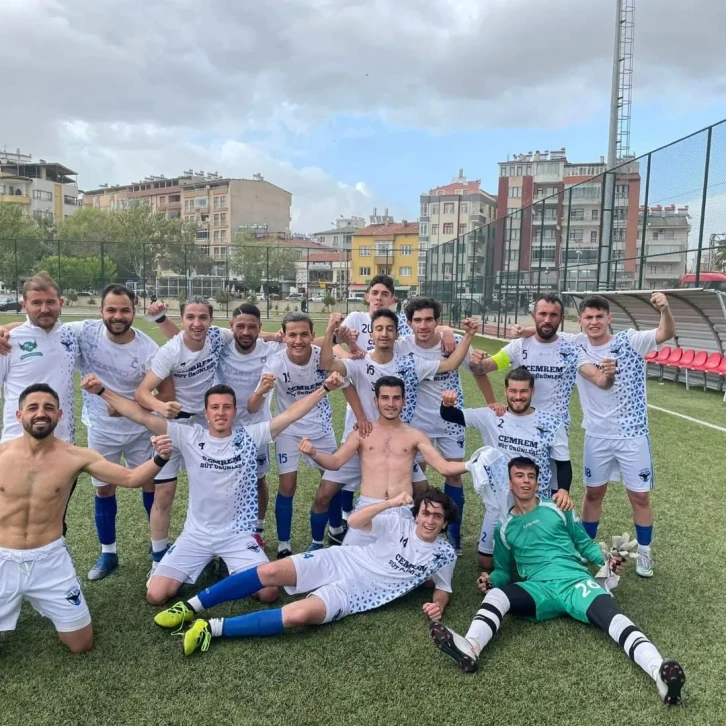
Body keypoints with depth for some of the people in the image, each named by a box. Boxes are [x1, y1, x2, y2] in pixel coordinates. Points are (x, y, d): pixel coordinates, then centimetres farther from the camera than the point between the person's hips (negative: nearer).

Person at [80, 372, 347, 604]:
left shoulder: (250, 437, -7)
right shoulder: (189, 437, -7)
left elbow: (290, 414, -12)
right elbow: (142, 416, -10)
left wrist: (324, 388, -19)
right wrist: (101, 391, -17)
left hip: (238, 535, -1)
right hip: (196, 535, 1)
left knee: (269, 593, -14)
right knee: (156, 595, -8)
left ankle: (233, 566, 20)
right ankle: (204, 563, 22)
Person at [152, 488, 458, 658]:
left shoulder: (444, 555, 2)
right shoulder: (400, 523, 0)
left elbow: (443, 587, 15)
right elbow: (354, 521, -10)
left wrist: (437, 606, -8)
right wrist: (391, 502, -21)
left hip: (353, 593, -1)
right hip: (339, 561, 2)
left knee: (299, 615, -30)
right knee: (270, 572, -19)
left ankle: (213, 628, -21)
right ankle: (193, 606, -4)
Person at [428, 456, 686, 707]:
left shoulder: (558, 509, 16)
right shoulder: (505, 528, 18)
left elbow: (584, 543, 20)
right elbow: (504, 570, 23)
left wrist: (607, 561, 0)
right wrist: (491, 579, 0)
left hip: (574, 580, 0)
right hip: (538, 588, 1)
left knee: (612, 616, -31)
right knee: (496, 595, -29)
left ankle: (659, 671, -52)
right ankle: (470, 649, -54)